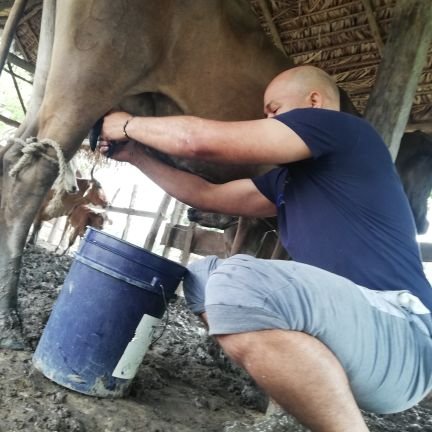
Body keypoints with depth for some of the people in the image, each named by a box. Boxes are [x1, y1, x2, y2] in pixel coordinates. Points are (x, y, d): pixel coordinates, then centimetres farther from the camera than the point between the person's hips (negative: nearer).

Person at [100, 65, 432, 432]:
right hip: (339, 319, 9)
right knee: (204, 275, 12)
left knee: (239, 284, -34)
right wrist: (136, 155, 27)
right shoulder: (287, 177, 19)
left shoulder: (340, 128, -7)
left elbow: (198, 139, -10)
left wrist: (129, 125, 7)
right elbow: (208, 195, 25)